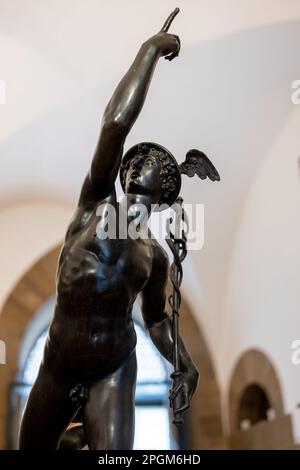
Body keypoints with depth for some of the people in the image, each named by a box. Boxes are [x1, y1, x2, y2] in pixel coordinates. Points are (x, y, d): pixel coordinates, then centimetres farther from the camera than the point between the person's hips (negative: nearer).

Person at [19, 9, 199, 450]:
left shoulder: (155, 256, 4)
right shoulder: (95, 206, -4)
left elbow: (156, 317, 18)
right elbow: (115, 125, -16)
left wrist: (184, 362, 0)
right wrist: (150, 50, -13)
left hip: (113, 372, 1)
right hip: (57, 366, -1)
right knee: (32, 447, 15)